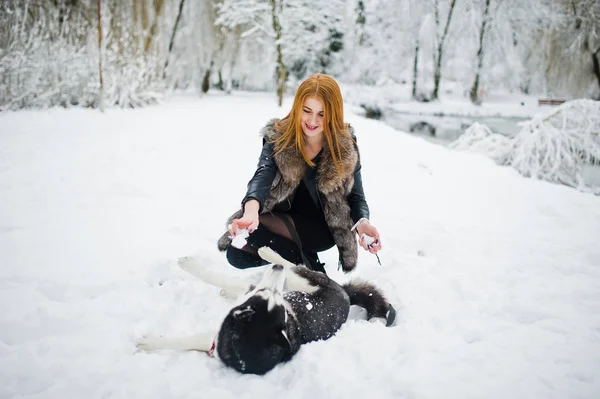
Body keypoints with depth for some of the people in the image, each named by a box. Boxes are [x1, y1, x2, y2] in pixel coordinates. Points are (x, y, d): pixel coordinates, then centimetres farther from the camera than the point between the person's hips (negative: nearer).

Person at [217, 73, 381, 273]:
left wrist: (362, 222, -29)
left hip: (324, 227, -3)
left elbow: (356, 195, -5)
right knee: (237, 252, -23)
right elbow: (263, 175, -29)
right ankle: (310, 266, -3)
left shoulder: (346, 145, -11)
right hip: (284, 219, 3)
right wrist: (251, 211, -51)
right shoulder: (278, 137, -12)